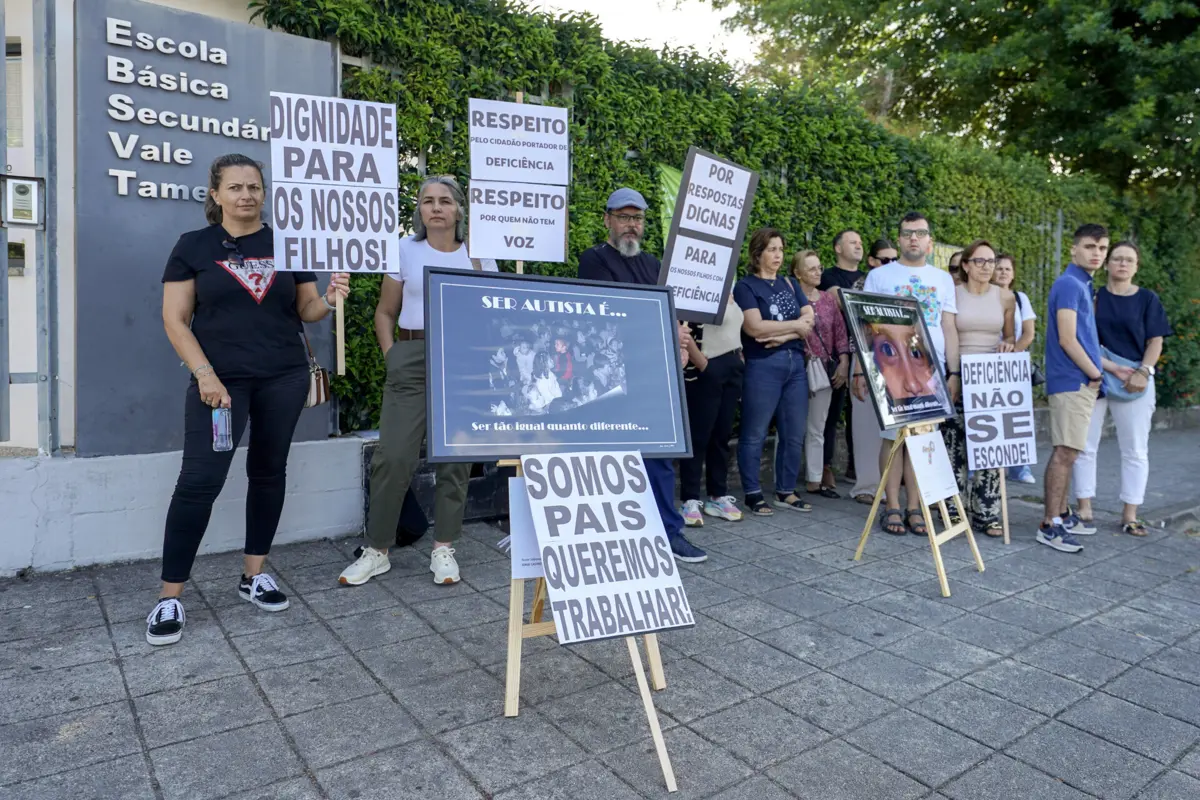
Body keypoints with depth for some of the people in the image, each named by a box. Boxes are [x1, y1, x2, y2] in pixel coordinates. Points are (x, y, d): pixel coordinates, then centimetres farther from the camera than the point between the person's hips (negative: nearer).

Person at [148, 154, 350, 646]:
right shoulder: (194, 246, 2)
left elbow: (306, 310, 9)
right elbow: (175, 320, -1)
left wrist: (330, 298, -14)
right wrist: (205, 375, -13)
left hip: (284, 379, 3)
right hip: (220, 380, -3)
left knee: (269, 472, 9)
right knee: (200, 479, -7)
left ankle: (253, 576, 23)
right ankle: (170, 597, 3)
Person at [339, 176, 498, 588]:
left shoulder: (479, 256, 8)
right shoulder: (405, 250, 7)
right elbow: (385, 313, 11)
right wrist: (391, 355, 1)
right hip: (411, 358, 0)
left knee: (455, 456, 3)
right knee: (393, 456, -5)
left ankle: (443, 549, 16)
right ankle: (376, 550, 11)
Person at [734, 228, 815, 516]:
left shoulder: (789, 283, 17)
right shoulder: (746, 286, 0)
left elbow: (810, 321, 7)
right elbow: (755, 327, -14)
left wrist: (780, 335, -10)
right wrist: (795, 325, -4)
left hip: (796, 363, 6)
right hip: (762, 365, -6)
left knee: (794, 433, 7)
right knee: (754, 434, -2)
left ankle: (786, 492, 18)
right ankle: (753, 494, 7)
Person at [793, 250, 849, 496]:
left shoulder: (828, 298, 12)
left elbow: (840, 332, 11)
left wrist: (843, 362, 3)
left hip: (825, 369, 5)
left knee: (818, 427, 9)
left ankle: (815, 479, 16)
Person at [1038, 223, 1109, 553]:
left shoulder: (1082, 285, 18)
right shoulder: (1068, 284, -12)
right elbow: (1066, 340, -18)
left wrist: (1104, 370, 18)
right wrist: (1095, 375, -9)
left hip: (1083, 381, 10)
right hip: (1072, 381, -10)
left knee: (1067, 452, 14)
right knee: (1066, 451, -10)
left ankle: (1061, 514, 22)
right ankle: (1049, 525, -8)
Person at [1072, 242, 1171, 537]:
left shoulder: (1148, 299, 7)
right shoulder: (1093, 296, 5)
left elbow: (1155, 341, 3)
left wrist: (1143, 372, -14)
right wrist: (1110, 367, -14)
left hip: (1135, 382, 1)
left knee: (1135, 449, 2)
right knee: (1085, 446, 1)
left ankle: (1130, 514, 10)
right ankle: (1084, 508, 10)